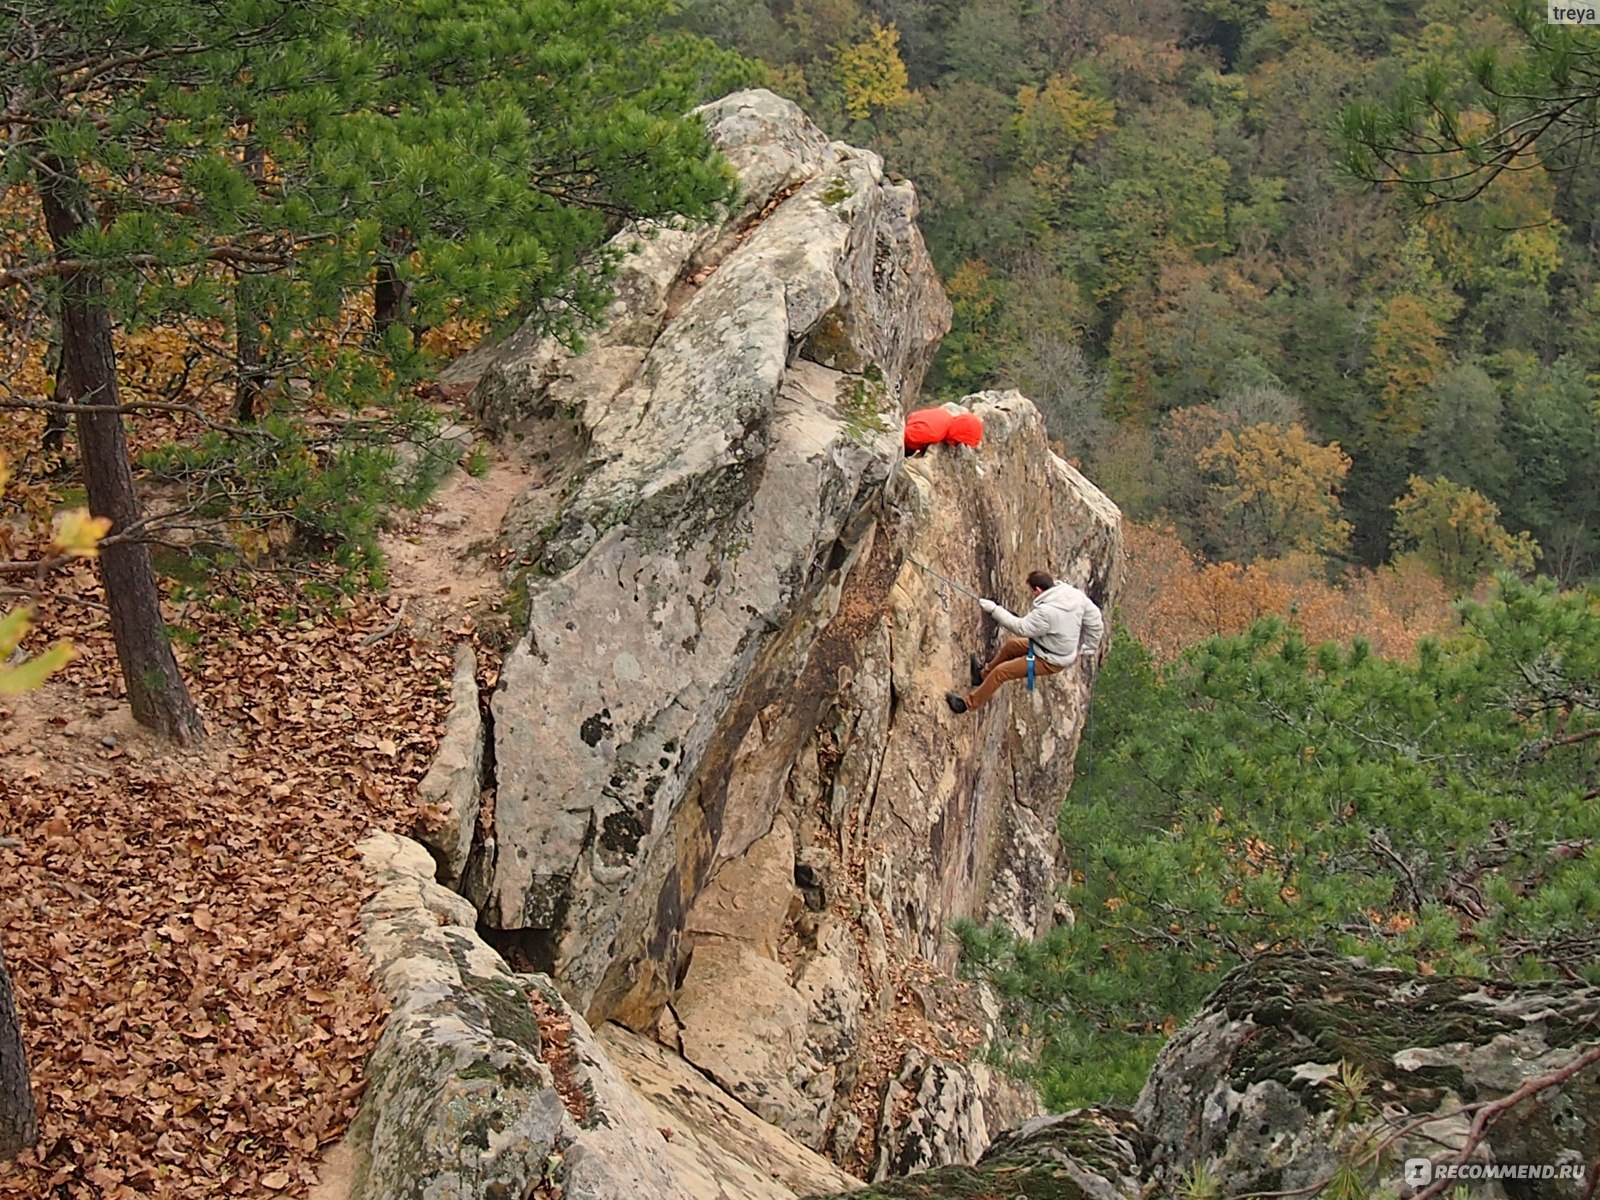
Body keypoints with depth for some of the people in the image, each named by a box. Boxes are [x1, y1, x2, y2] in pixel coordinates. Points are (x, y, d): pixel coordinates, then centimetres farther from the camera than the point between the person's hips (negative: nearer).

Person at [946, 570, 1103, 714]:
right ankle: (984, 673, 43)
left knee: (1000, 671, -2)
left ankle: (968, 703, 12)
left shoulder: (1046, 611, -34)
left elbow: (1021, 628, -23)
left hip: (1050, 661, -9)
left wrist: (994, 610, -16)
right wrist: (1088, 649, 11)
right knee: (1010, 645, 22)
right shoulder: (1076, 595, -11)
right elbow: (1096, 620, -2)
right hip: (1066, 650, 9)